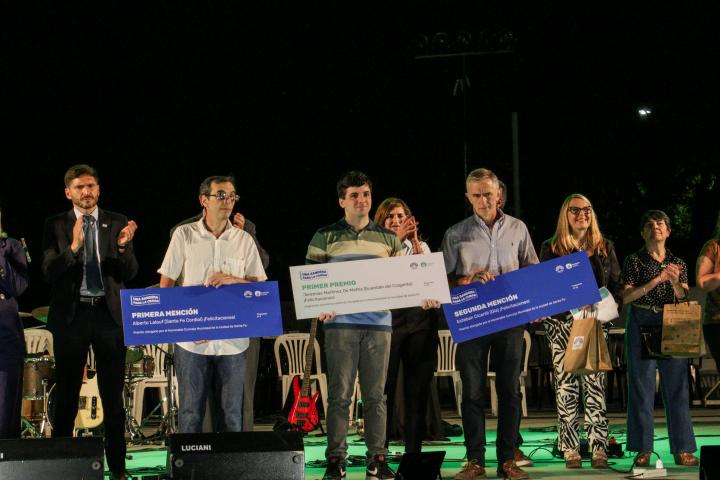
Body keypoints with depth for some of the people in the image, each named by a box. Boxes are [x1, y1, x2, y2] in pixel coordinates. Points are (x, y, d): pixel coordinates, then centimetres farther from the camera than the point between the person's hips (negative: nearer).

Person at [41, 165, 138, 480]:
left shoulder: (118, 224, 4)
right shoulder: (56, 226, 2)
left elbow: (130, 273, -2)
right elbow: (49, 272, -8)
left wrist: (122, 245, -22)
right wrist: (73, 247, -25)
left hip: (108, 314, 1)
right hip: (71, 315, -1)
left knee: (113, 395, 5)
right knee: (66, 395, 6)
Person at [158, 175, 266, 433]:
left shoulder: (244, 240, 8)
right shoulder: (184, 235, 3)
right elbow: (166, 284, 4)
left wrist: (233, 280, -12)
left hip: (233, 341, 2)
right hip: (191, 340, -1)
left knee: (231, 412, 5)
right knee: (191, 411, 2)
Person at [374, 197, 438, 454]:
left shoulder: (421, 246, 17)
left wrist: (414, 240, -6)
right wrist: (397, 238, -14)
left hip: (420, 319, 3)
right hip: (388, 319, -3)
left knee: (418, 386, 3)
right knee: (384, 386, -4)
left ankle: (413, 450, 9)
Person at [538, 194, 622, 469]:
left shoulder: (605, 248, 13)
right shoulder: (551, 249, 6)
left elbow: (616, 286, 14)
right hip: (562, 324, -1)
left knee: (595, 383, -3)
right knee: (566, 385, -3)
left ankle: (599, 448, -2)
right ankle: (570, 449, 1)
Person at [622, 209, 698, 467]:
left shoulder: (678, 263, 14)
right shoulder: (634, 261, 4)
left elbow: (685, 299, 6)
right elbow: (626, 297, -7)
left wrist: (675, 282, -15)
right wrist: (656, 280, -16)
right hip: (641, 324, -3)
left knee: (677, 386, 0)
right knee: (642, 387, -2)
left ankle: (682, 449, 3)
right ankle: (643, 449, 2)